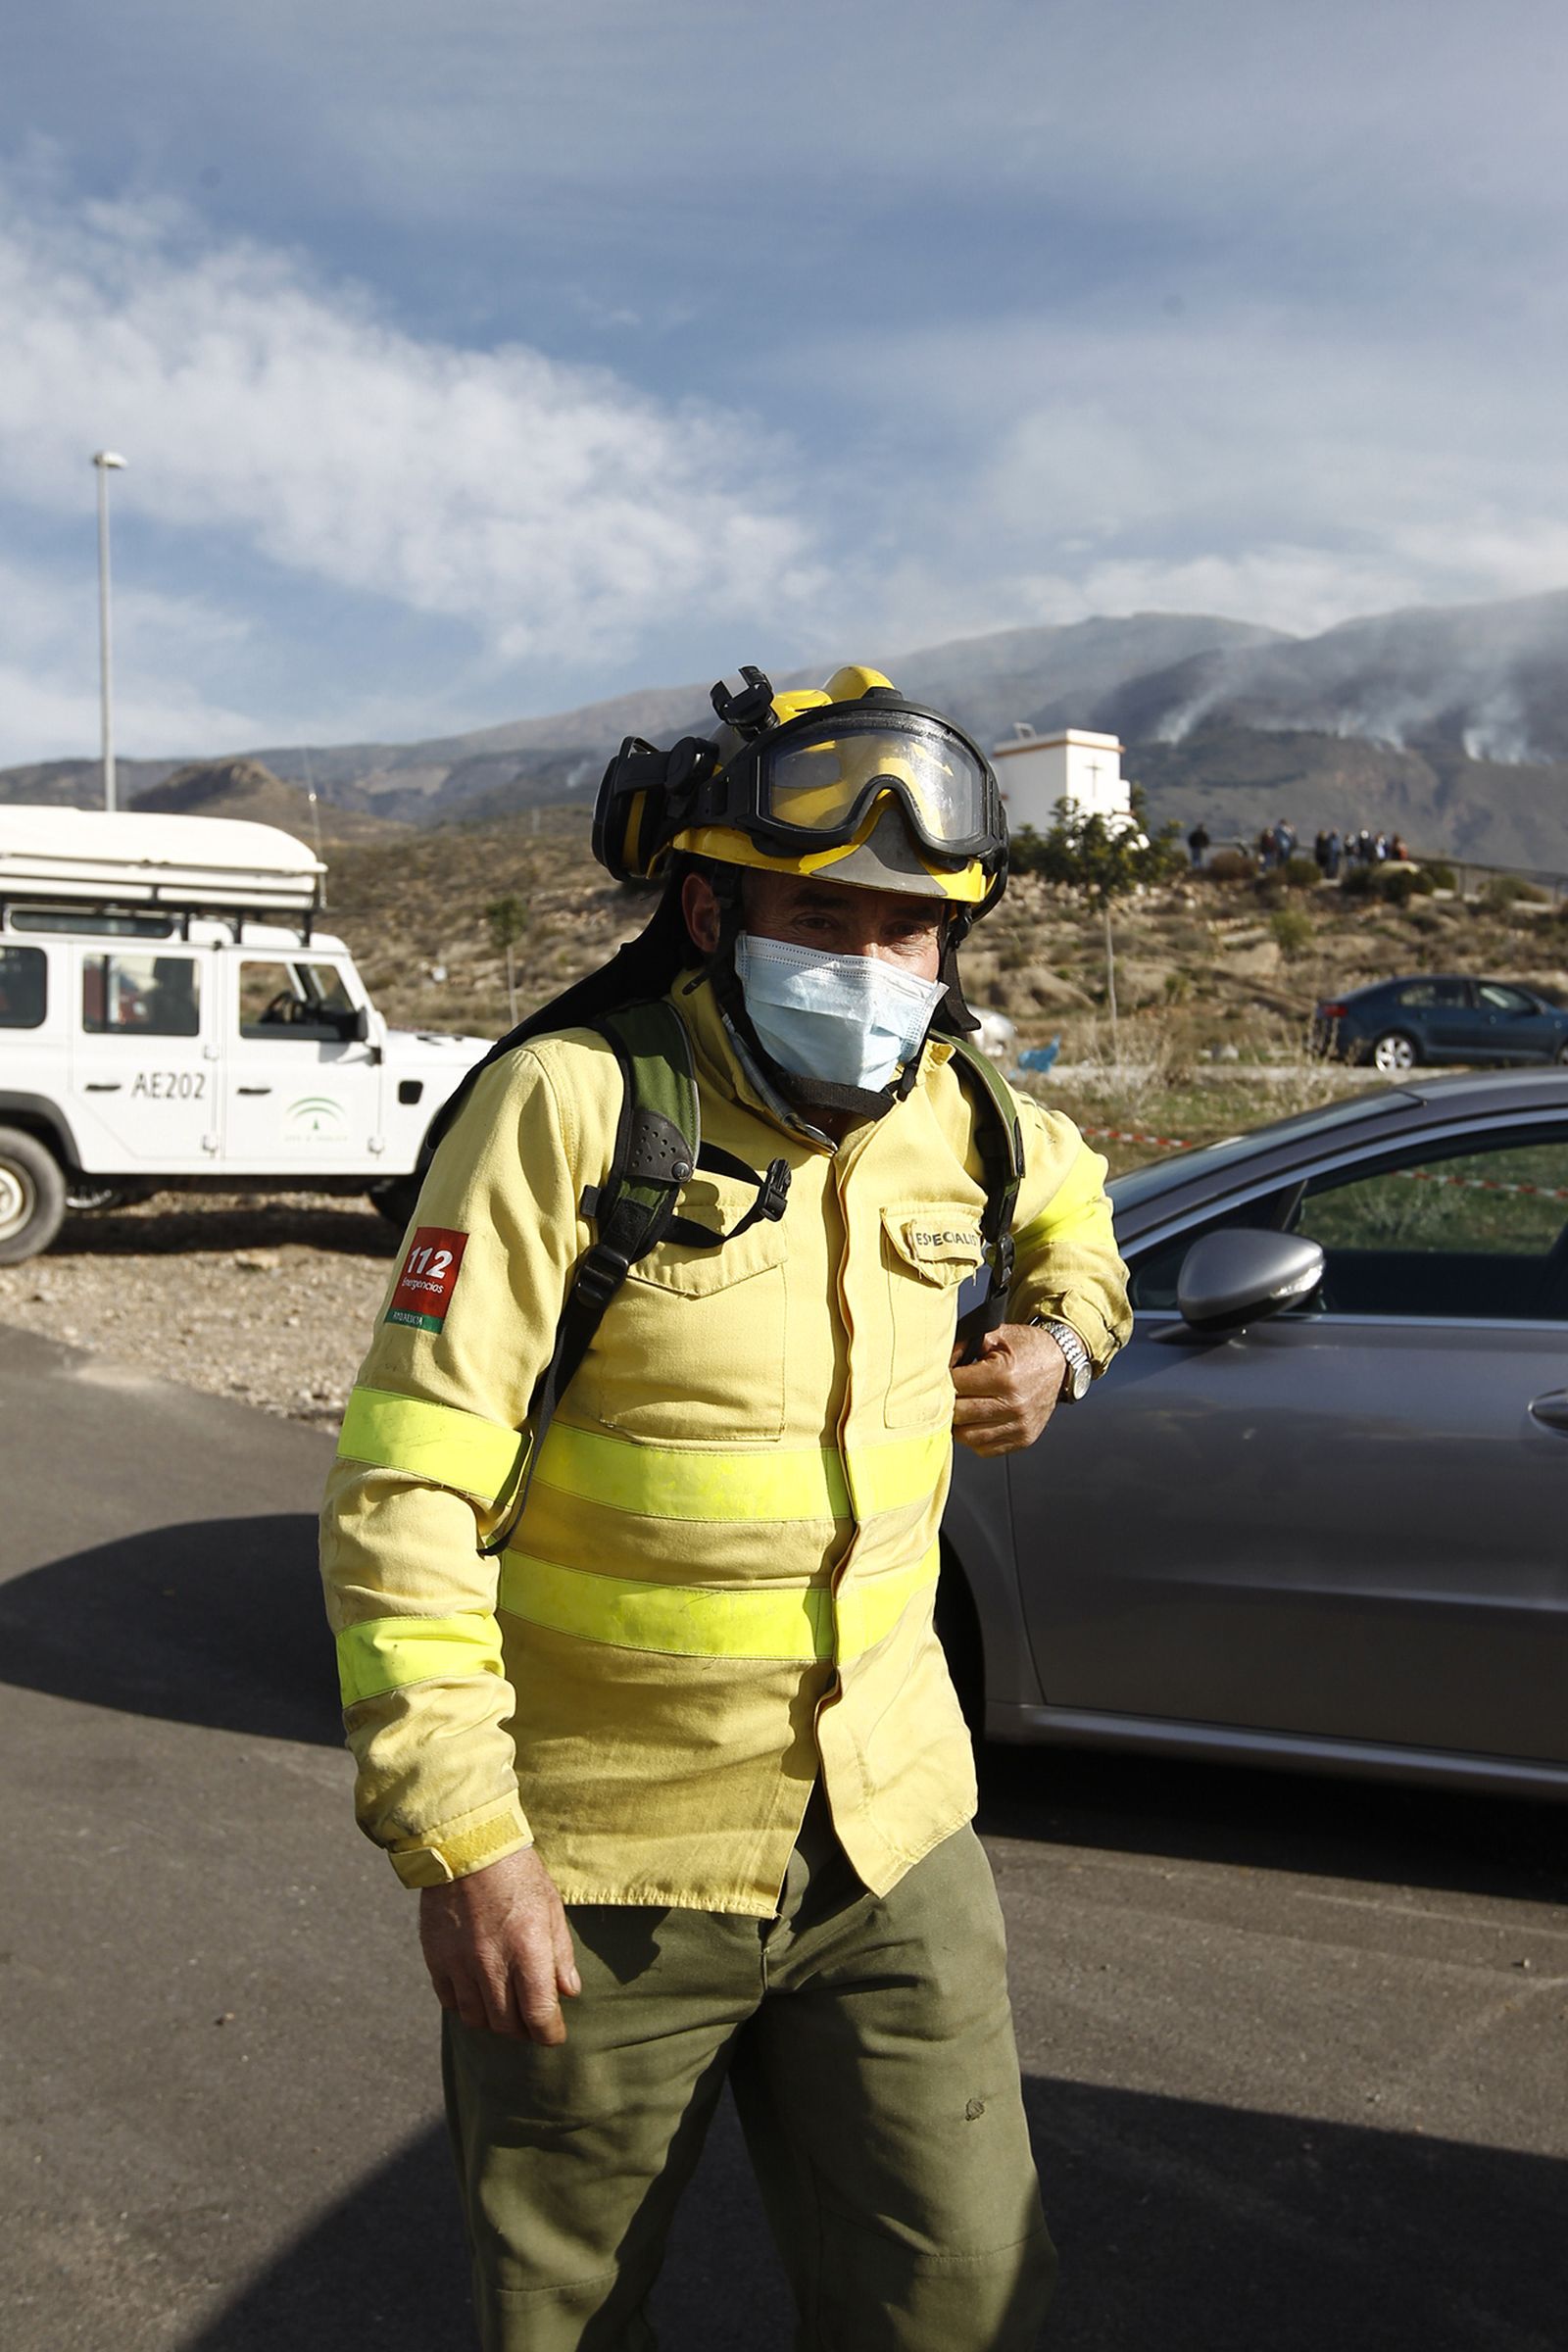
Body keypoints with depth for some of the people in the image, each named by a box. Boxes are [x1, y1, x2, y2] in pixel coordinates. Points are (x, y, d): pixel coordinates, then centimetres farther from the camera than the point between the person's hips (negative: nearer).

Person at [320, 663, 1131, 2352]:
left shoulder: (956, 1118, 1)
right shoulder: (572, 1107, -17)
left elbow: (1069, 1200, 27)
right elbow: (405, 1491, -19)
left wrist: (1058, 1336, 6)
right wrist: (460, 1839, -22)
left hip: (887, 1841, 4)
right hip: (597, 1865, -3)